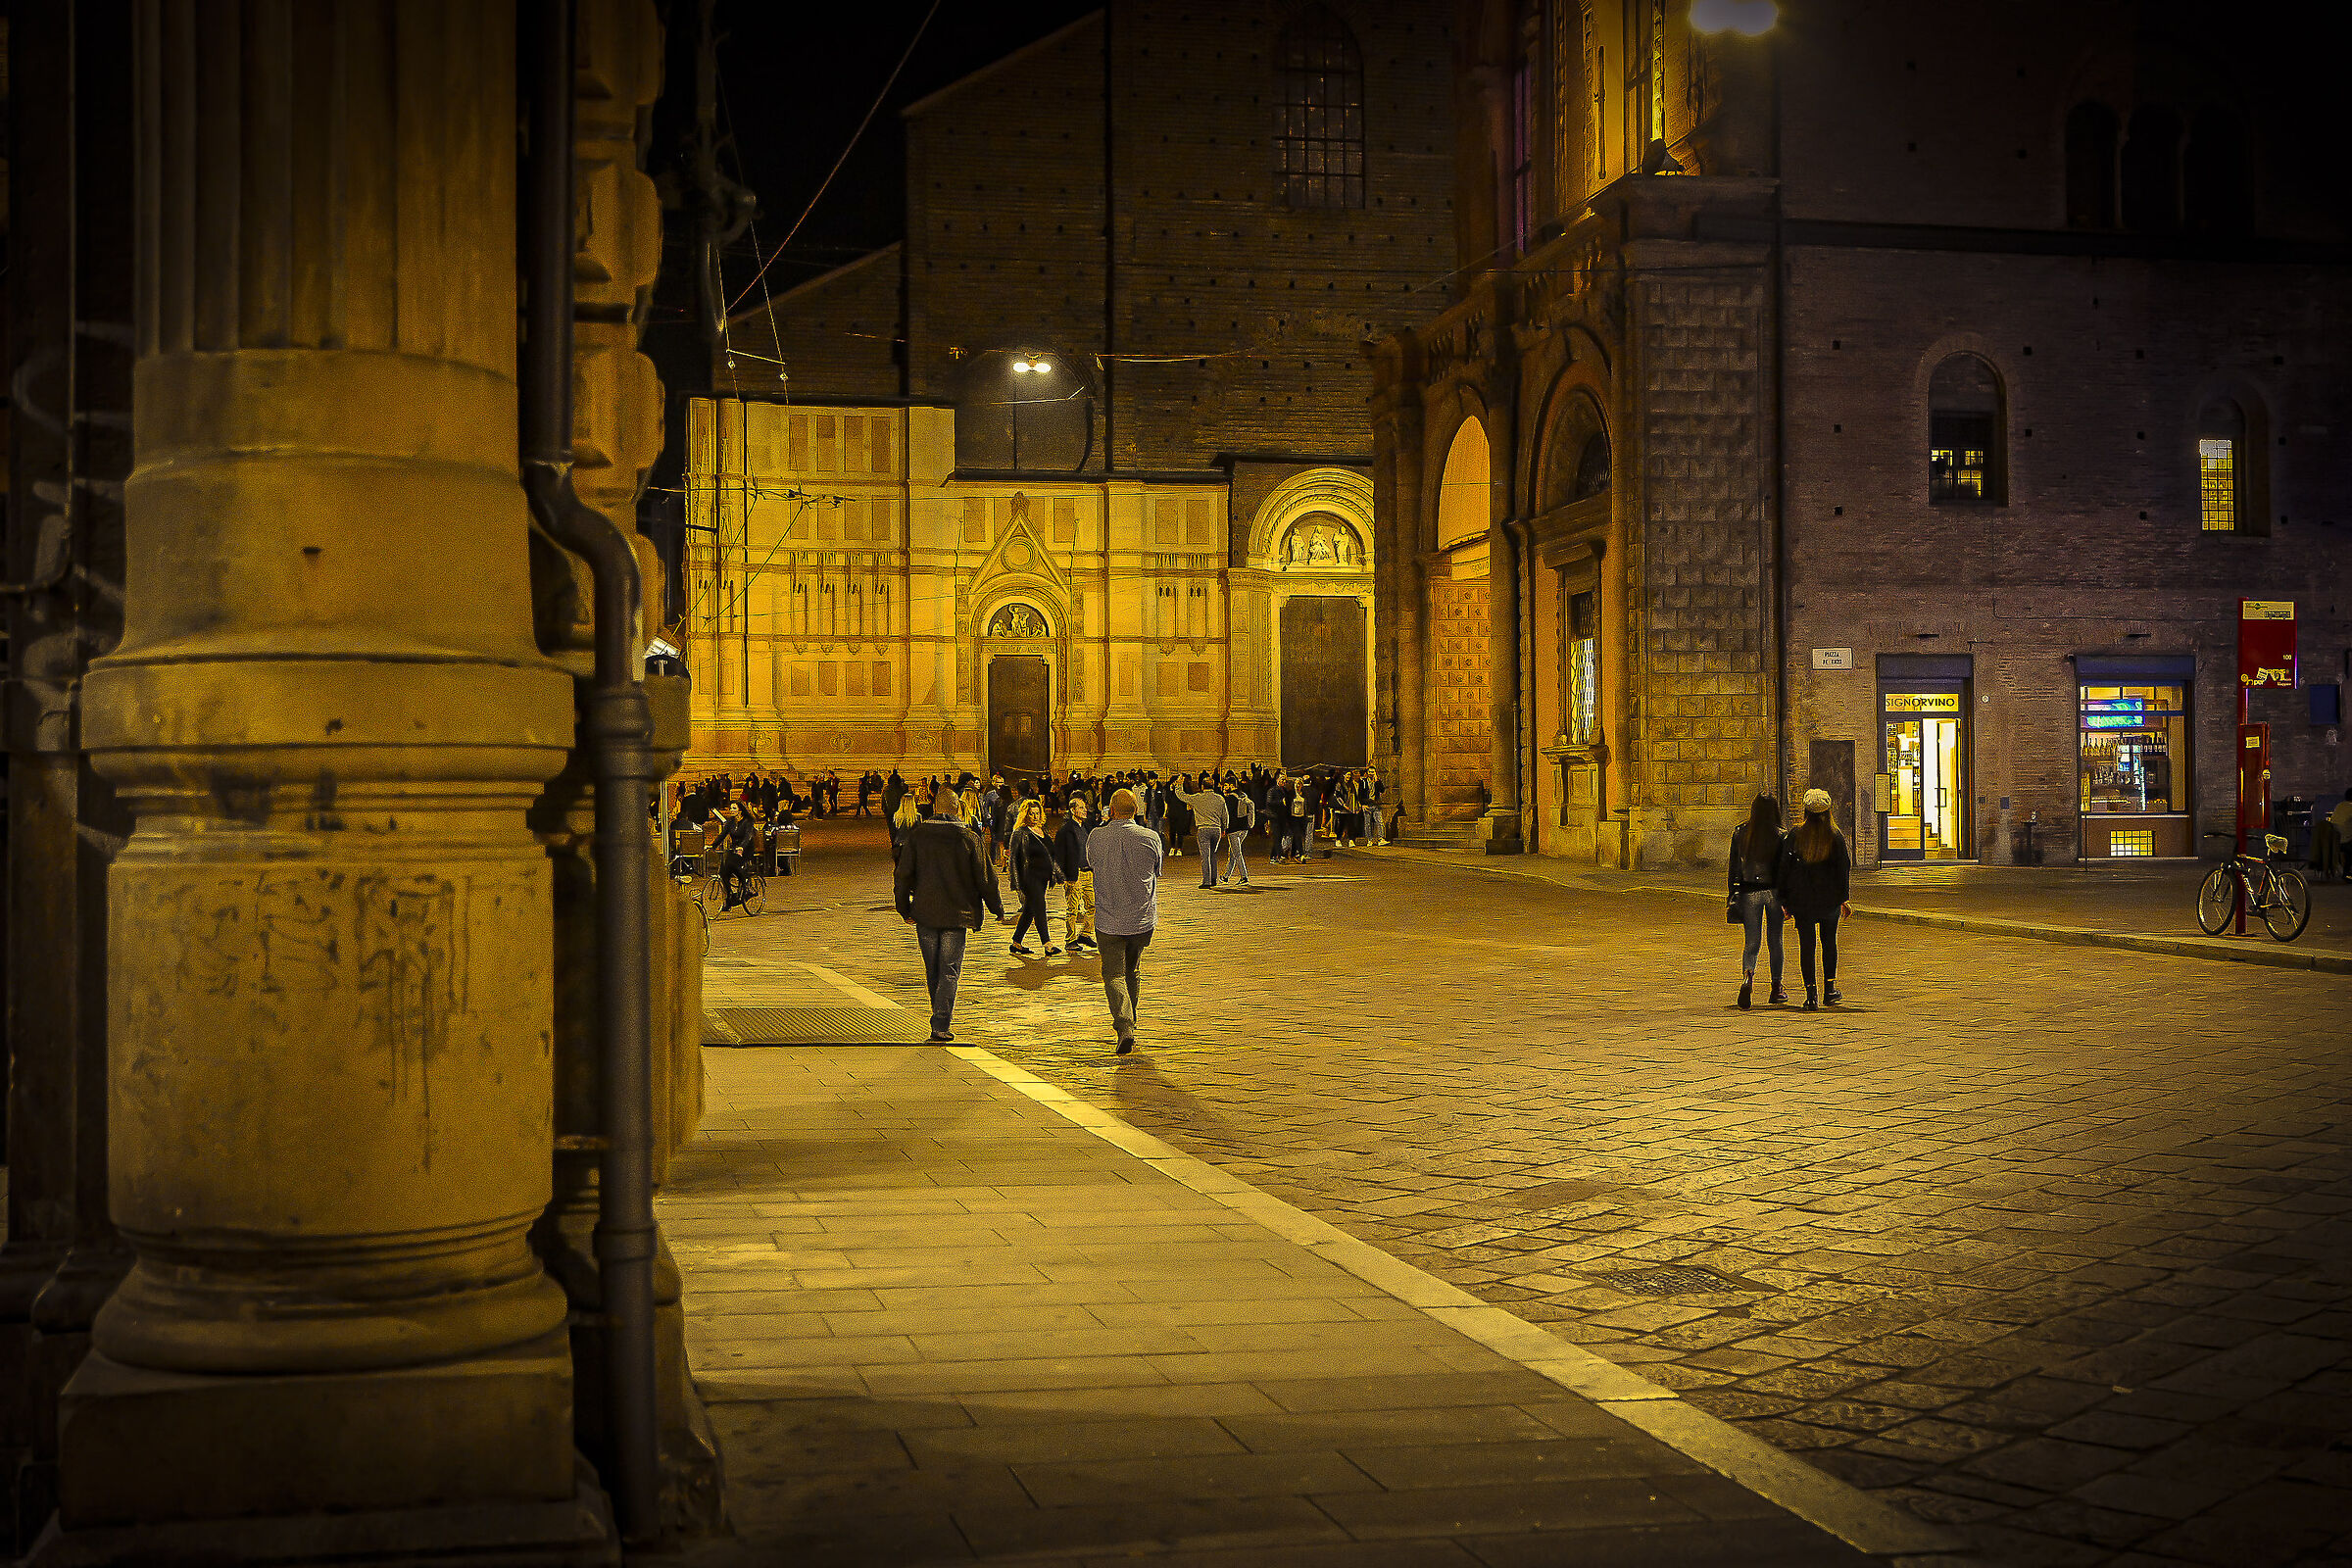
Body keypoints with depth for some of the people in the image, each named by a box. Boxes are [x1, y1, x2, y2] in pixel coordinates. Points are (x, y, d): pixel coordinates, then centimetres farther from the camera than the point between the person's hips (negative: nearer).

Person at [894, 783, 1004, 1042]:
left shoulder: (915, 836, -1)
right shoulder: (968, 838, -4)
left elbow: (904, 874, -1)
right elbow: (984, 878, 1)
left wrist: (904, 909, 9)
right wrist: (997, 909, 12)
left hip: (925, 913, 2)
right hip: (957, 914, -2)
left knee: (932, 970, 15)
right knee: (949, 971, 1)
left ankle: (942, 1018, 26)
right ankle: (941, 1026, -8)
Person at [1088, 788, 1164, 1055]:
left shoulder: (1096, 838, -8)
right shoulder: (1150, 838, -8)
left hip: (1108, 920, -1)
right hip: (1142, 919, 2)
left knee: (1114, 975, 1)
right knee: (1133, 972, 20)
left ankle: (1125, 1027, -18)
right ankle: (1129, 1021, 32)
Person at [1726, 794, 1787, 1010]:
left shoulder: (1740, 833, -1)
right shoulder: (1779, 836, -8)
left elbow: (1734, 866, 3)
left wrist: (1733, 893, 11)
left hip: (1749, 892, 1)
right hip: (1773, 891, -1)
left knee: (1752, 941, 5)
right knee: (1775, 941, 13)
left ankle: (1748, 977, -24)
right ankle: (1776, 988, 20)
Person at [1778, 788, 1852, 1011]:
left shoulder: (1795, 835, -3)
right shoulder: (1836, 836, -3)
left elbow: (1784, 867, -2)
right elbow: (1844, 867, -2)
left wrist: (1785, 900, 4)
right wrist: (1843, 898, 6)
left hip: (1801, 898, -1)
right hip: (1829, 898, 1)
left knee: (1806, 944, 1)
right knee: (1829, 942, 17)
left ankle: (1811, 994, -5)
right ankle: (1829, 989, 20)